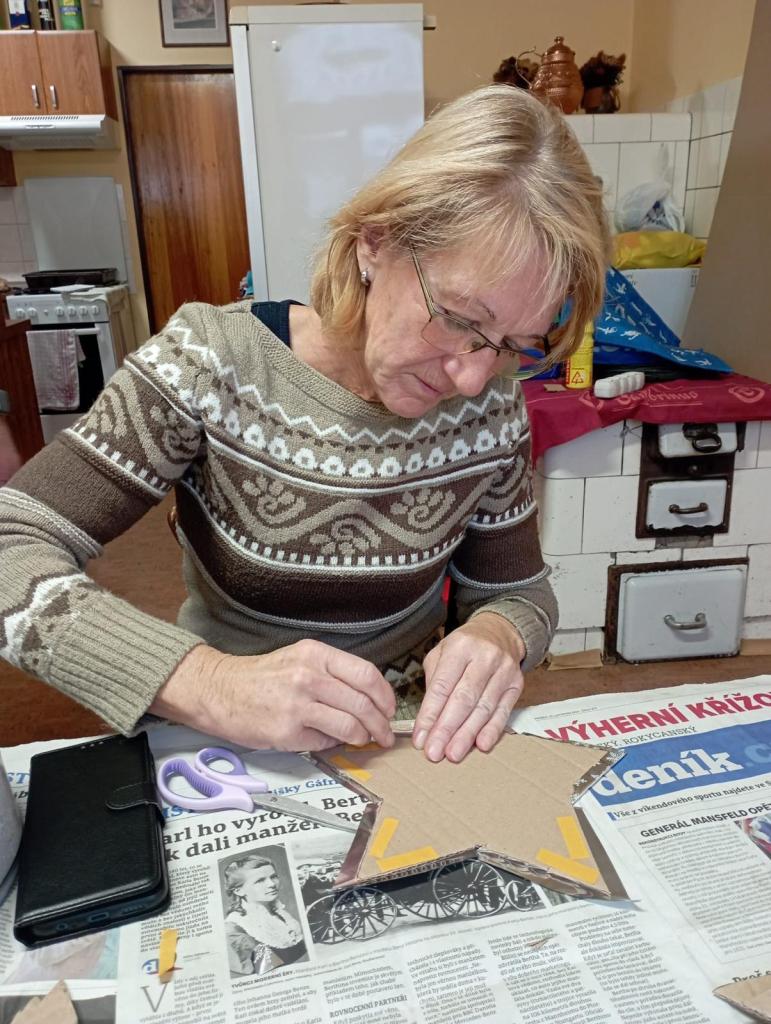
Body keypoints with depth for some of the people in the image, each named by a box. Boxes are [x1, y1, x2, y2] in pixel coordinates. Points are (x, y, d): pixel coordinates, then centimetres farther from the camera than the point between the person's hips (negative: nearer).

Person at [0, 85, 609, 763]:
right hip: (231, 755, -1)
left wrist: (497, 634, -20)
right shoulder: (212, 363, -17)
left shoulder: (491, 408, -9)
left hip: (413, 744, 2)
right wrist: (205, 683, -34)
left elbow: (521, 590, 3)